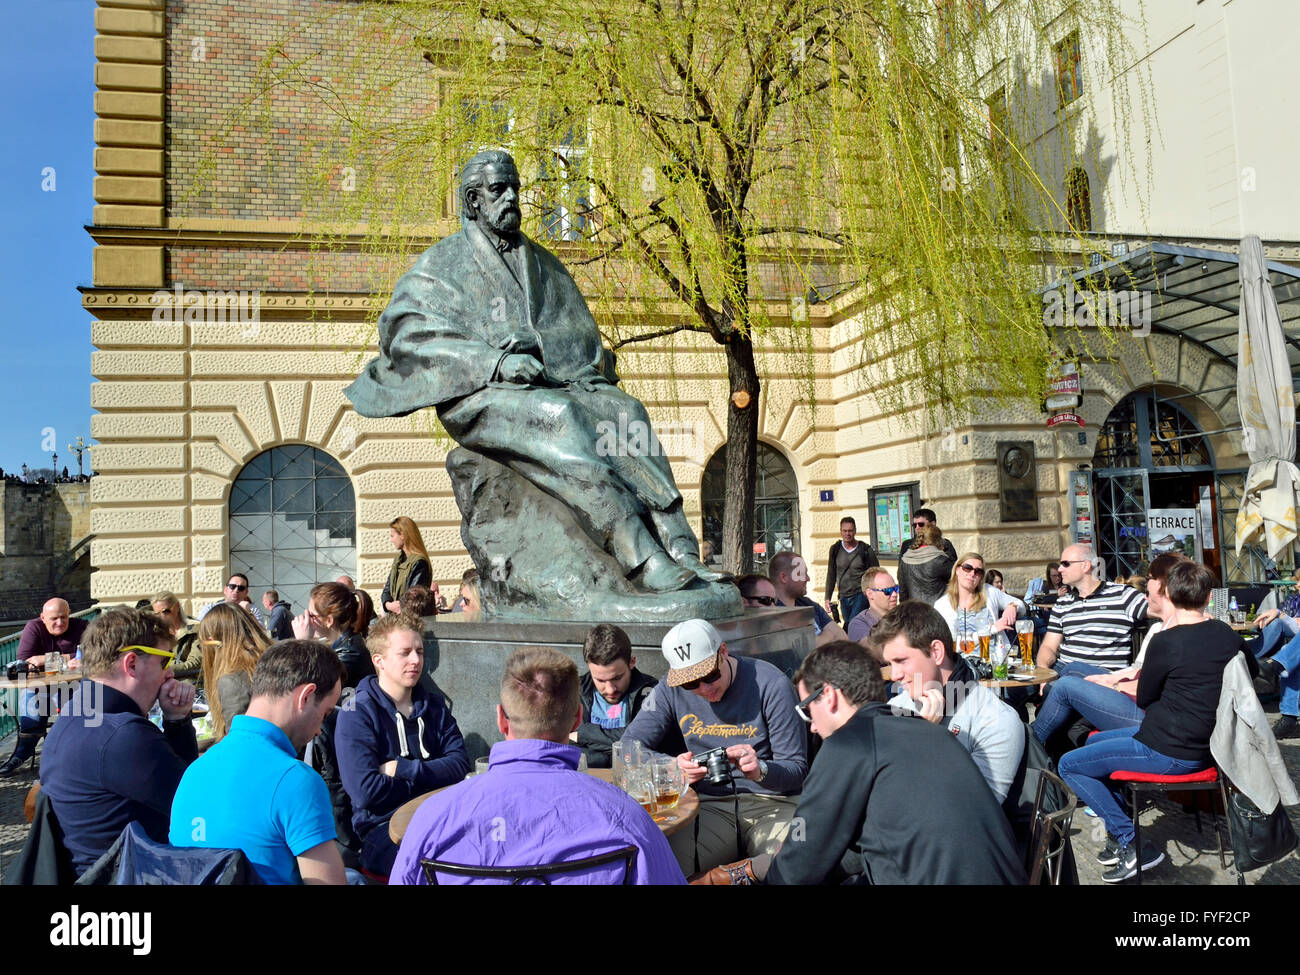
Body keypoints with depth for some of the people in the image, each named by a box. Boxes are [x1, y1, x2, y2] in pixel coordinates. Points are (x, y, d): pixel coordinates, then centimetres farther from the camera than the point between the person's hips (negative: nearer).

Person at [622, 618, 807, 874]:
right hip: (708, 806, 2)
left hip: (770, 803, -2)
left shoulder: (770, 684, -6)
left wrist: (761, 771, -27)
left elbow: (796, 768, -4)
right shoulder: (670, 689, 4)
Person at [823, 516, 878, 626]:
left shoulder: (866, 550, -3)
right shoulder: (835, 549, 6)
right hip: (843, 597, 4)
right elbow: (831, 575, 12)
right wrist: (827, 598, 7)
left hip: (861, 596, -4)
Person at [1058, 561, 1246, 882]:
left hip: (1170, 753, -8)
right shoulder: (1228, 635, -2)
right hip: (1207, 743, 8)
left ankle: (1131, 844, 2)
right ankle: (1120, 833, 23)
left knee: (1068, 765, 4)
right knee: (1094, 741, 25)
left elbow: (1144, 700, -7)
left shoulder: (1166, 642, -22)